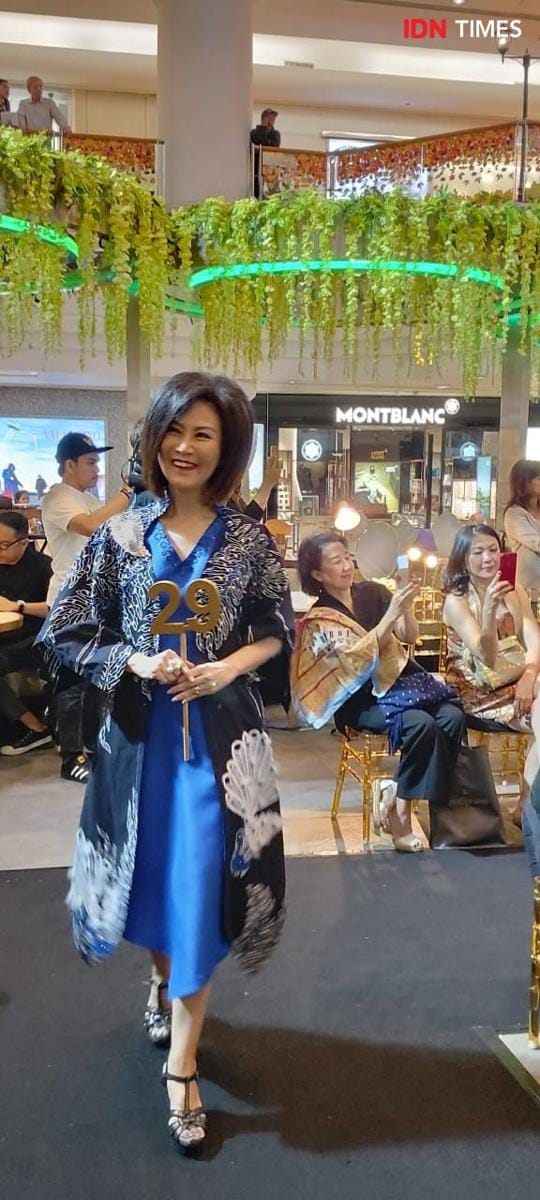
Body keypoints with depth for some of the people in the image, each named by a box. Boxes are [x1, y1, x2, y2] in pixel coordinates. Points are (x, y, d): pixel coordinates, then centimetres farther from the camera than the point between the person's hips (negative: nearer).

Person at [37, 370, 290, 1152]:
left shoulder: (250, 539, -2)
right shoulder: (118, 537, -2)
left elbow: (275, 632, 5)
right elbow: (66, 638, -1)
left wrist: (227, 667, -14)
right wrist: (137, 662, -17)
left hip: (220, 733, -1)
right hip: (139, 730, 1)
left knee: (199, 888, 1)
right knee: (149, 876, 16)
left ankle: (182, 1064, 17)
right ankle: (162, 979, 48)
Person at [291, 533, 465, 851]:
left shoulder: (372, 592, 7)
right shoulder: (320, 619, -5)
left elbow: (410, 637, 5)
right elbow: (356, 657, -19)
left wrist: (406, 607, -16)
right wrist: (392, 613, -24)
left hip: (400, 680, 5)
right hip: (362, 699, -5)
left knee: (453, 716, -22)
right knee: (422, 724, -31)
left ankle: (394, 794, -14)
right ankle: (400, 812, -16)